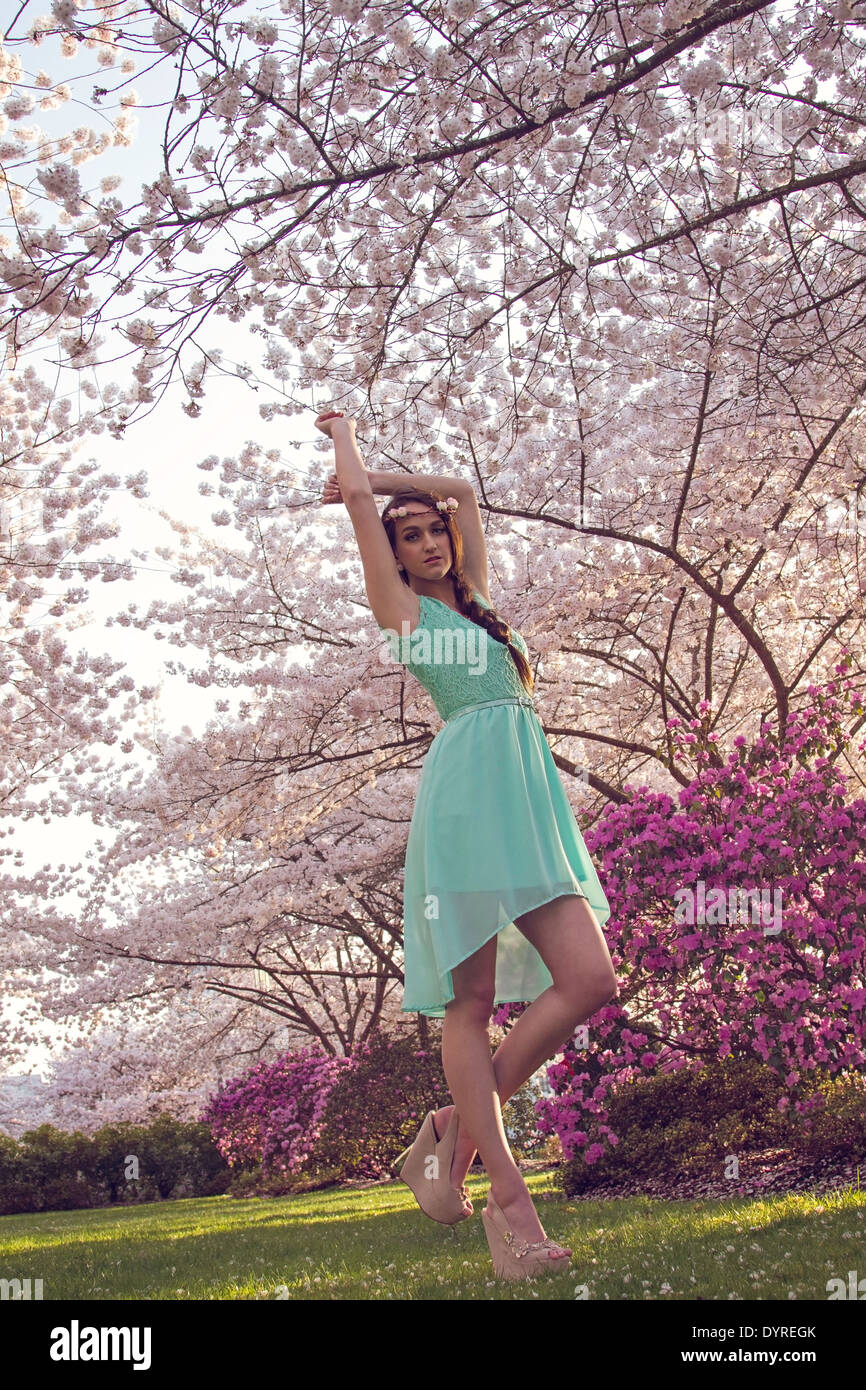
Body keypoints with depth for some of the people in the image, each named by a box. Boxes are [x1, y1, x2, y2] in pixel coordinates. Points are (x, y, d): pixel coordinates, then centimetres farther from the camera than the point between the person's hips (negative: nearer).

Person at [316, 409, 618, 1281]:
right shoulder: (399, 606, 13)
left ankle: (455, 1127, 5)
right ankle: (508, 1200, -5)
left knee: (589, 983, -8)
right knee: (472, 1002, -7)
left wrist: (369, 477, 42)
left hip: (534, 797, 7)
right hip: (467, 790, -6)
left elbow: (464, 493, 36)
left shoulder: (471, 598, 28)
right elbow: (358, 497, 15)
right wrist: (344, 442, 33)